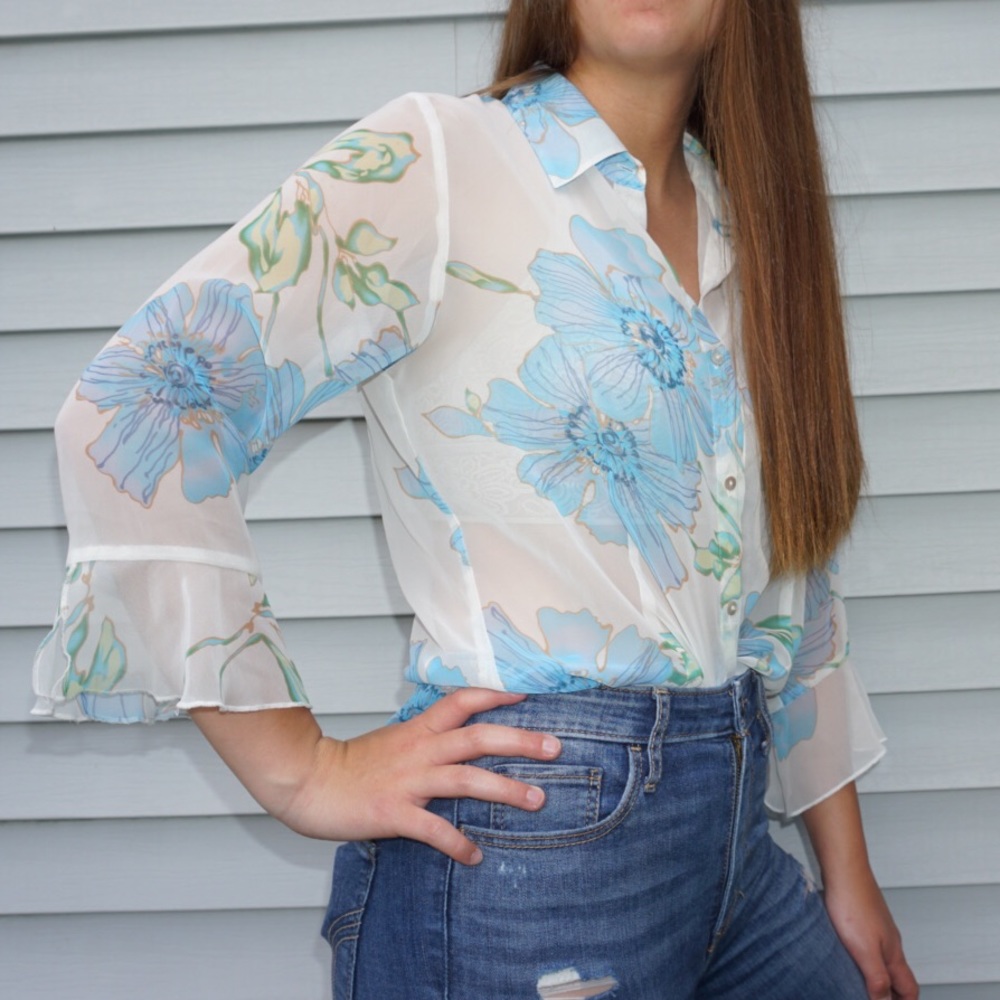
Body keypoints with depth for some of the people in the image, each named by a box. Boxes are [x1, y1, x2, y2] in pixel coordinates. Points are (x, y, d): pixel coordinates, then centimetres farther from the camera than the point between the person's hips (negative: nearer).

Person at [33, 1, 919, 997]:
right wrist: (302, 770, -18)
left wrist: (848, 876, 12)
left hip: (732, 832, 7)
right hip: (521, 837, -6)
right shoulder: (434, 160, -11)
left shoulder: (746, 223, 10)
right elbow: (128, 412, -20)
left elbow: (793, 582, 13)